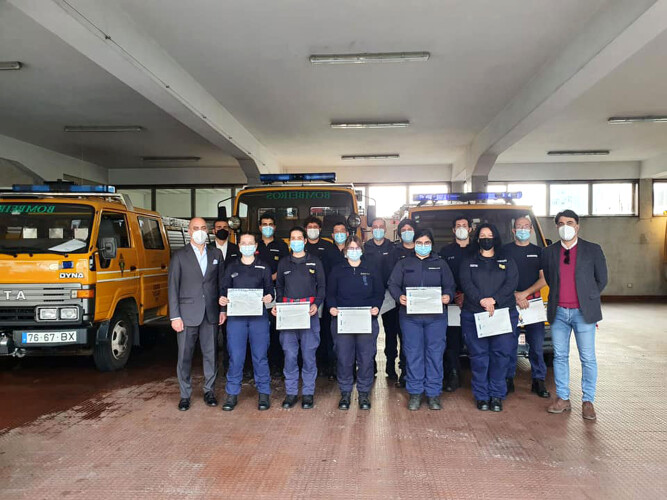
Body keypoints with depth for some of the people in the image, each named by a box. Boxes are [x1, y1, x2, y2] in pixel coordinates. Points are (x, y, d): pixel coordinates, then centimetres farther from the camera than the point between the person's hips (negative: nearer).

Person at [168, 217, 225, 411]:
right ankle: (185, 395, 17)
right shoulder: (180, 256, 1)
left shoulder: (216, 254, 10)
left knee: (210, 354, 9)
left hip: (211, 314, 2)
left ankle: (209, 391, 23)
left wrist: (223, 309, 4)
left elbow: (221, 283, 11)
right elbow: (173, 287, -2)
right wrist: (175, 316, -7)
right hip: (187, 313, -2)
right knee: (185, 356, 3)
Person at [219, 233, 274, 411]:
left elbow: (269, 289, 7)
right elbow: (224, 288, 10)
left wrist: (269, 297, -15)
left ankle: (264, 393, 14)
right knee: (235, 357, 1)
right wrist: (222, 299, -12)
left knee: (260, 356, 3)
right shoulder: (231, 267, 13)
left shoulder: (263, 267, 10)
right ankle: (232, 394, 13)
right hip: (236, 316, 1)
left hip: (259, 316, -1)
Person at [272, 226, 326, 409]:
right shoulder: (283, 262, 14)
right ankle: (291, 393, 14)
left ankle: (308, 393, 11)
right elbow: (279, 287, 17)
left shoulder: (315, 262, 8)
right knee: (290, 354, 2)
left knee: (308, 354, 0)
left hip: (309, 313, -2)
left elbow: (322, 286, 6)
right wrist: (277, 305, 0)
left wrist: (316, 304, -11)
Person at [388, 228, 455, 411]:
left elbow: (450, 285, 10)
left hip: (436, 316, 1)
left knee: (435, 354, 2)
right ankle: (415, 392, 13)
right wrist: (399, 296, -14)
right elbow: (393, 284, 6)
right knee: (413, 354, 2)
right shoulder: (404, 263, 12)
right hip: (410, 315, 0)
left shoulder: (440, 264, 14)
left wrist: (448, 296, -12)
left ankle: (433, 393, 12)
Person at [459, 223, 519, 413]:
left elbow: (512, 283, -1)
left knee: (501, 354, -2)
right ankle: (481, 396, 9)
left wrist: (494, 300, -15)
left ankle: (497, 395, 10)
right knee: (478, 355, -1)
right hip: (473, 315, 0)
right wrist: (481, 300, -19)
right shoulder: (468, 262, 12)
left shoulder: (507, 261, 14)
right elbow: (466, 284, -3)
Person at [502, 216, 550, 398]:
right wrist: (515, 296, -10)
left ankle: (538, 381, 11)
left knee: (537, 344, 1)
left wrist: (525, 293, -8)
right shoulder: (505, 250, 7)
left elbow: (544, 279, 6)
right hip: (510, 302, -1)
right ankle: (508, 380, 9)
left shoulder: (539, 252, 12)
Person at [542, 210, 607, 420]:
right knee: (560, 356, 8)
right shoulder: (548, 252, 7)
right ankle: (562, 399, 19)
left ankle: (588, 402, 14)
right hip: (558, 312, 2)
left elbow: (601, 280, 8)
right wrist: (558, 298, 10)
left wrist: (587, 299, 8)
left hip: (583, 312, -2)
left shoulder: (593, 250, 2)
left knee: (588, 358, 2)